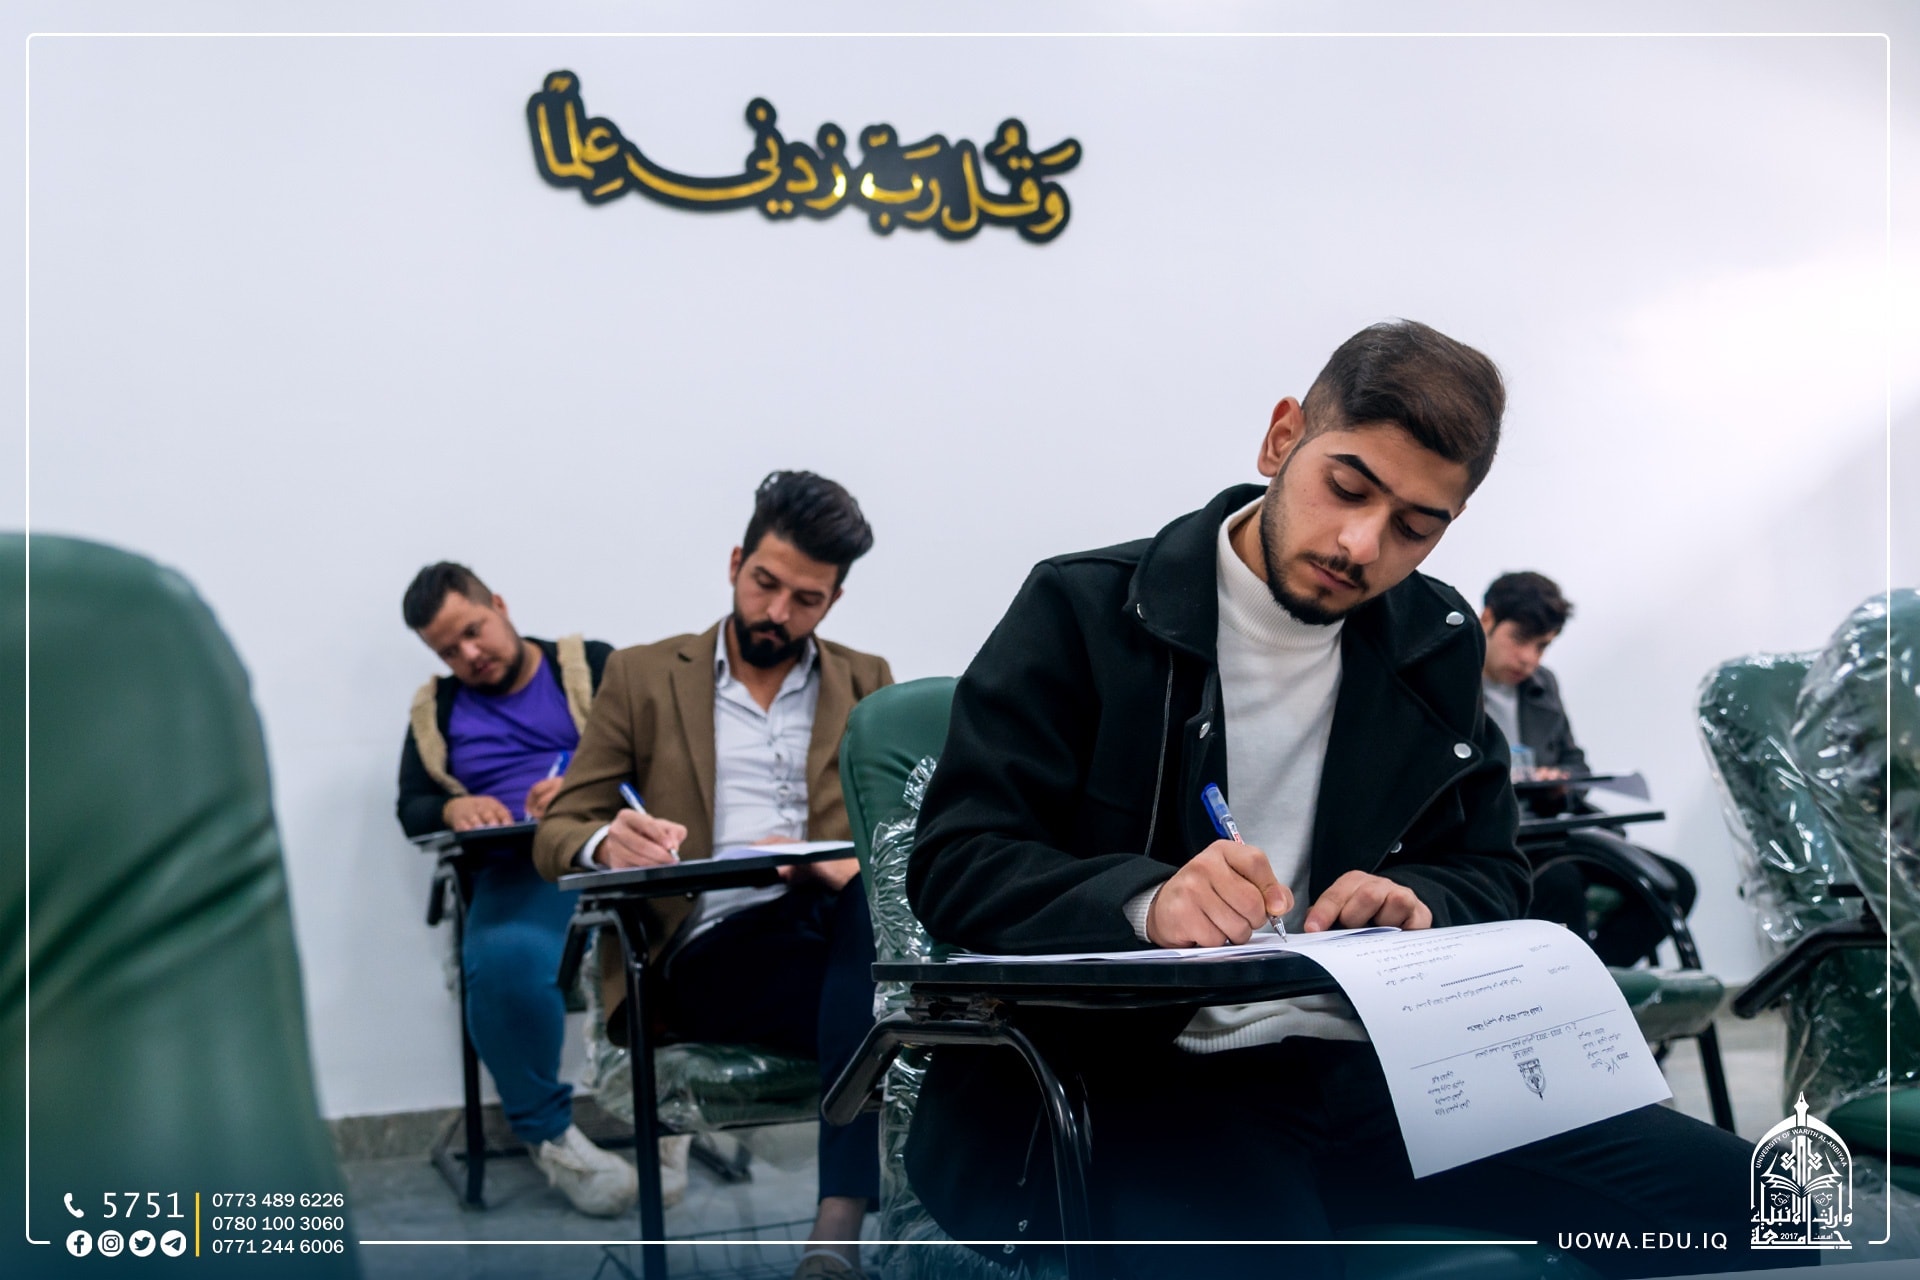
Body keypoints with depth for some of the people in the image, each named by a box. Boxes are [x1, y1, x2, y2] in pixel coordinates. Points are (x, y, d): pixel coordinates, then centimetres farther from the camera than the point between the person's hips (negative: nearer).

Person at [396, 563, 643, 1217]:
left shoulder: (593, 666, 12)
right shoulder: (436, 710, 23)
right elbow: (411, 809, 18)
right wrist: (453, 809, -5)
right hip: (520, 868, 2)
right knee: (505, 959, -35)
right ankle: (546, 1130, -8)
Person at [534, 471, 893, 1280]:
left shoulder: (866, 684, 17)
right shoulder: (643, 677, 12)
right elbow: (555, 833, 7)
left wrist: (857, 864, -17)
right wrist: (607, 844, -19)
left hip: (839, 932, 2)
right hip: (712, 957, -2)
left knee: (870, 894, -36)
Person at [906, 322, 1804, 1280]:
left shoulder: (1436, 644, 12)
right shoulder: (1083, 612, -4)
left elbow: (1489, 876, 18)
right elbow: (954, 862, -8)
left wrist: (1420, 905, -8)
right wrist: (1145, 901, -28)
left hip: (1371, 1067, 6)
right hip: (1142, 1082, -5)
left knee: (1725, 1190, -9)